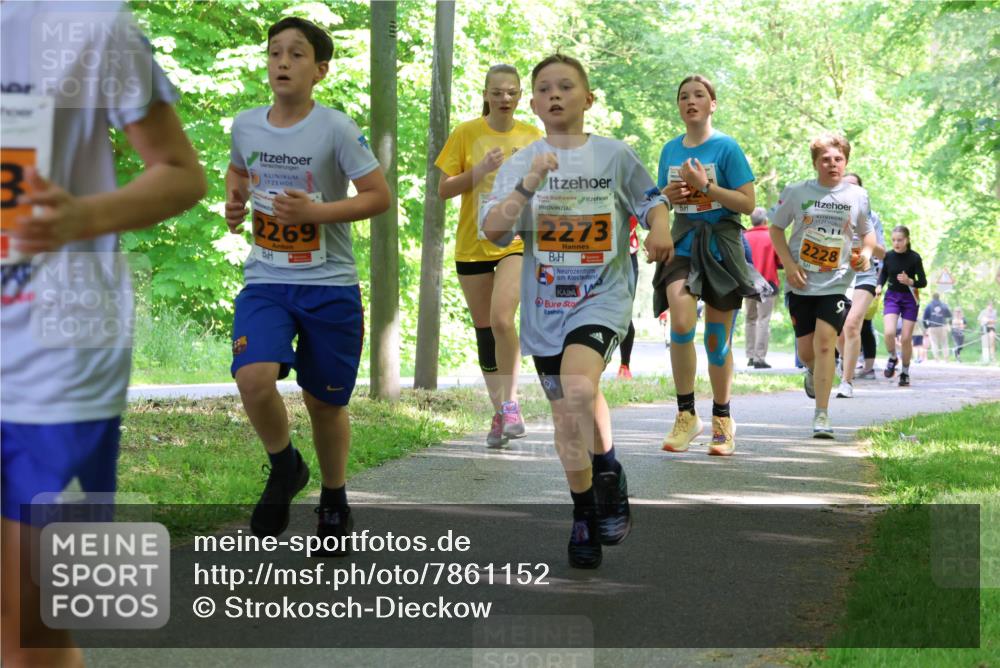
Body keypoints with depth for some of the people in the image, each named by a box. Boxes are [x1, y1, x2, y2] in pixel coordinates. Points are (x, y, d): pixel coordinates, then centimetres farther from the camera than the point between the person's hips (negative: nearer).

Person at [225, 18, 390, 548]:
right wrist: (233, 202, 5)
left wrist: (315, 211, -19)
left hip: (330, 285, -2)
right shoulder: (246, 125, 3)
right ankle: (284, 468, 5)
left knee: (324, 401, 8)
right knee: (253, 377, -23)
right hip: (265, 282, 2)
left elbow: (379, 196, -8)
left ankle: (334, 500, 33)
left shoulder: (336, 130, -10)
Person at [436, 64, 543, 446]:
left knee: (501, 318, -23)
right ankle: (500, 412, 18)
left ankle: (510, 401, -9)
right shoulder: (467, 134, 1)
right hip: (473, 244, 1)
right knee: (484, 330, 7)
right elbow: (444, 190, 0)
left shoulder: (533, 137, 5)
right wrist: (479, 171, -14)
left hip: (517, 241, -1)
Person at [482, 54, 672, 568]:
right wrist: (528, 187, -23)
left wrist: (659, 228, -6)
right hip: (546, 306, 3)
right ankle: (585, 520, 23)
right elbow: (492, 230, -10)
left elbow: (650, 200, 15)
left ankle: (609, 472, -5)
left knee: (578, 387, -29)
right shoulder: (519, 165, 2)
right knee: (567, 422, 7)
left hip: (603, 295, -2)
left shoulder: (614, 155, 1)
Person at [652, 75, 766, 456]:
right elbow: (660, 200, 22)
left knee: (717, 337, 5)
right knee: (680, 321, -22)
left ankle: (722, 422, 22)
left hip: (721, 244, -3)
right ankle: (686, 415, -10)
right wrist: (667, 195, -1)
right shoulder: (671, 150, 10)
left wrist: (705, 185, -18)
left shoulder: (726, 148, -4)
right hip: (683, 243, 3)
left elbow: (747, 203, -9)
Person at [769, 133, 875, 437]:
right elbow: (776, 228, 7)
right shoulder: (797, 192, -2)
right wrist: (789, 265, -6)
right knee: (806, 350, 5)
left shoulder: (857, 196, 2)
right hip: (801, 283, 1)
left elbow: (867, 231, 17)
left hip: (835, 283, -1)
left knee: (824, 343, -14)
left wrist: (866, 253, -5)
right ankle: (813, 371, 44)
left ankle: (822, 415, -8)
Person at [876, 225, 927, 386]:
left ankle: (905, 372, 19)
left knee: (906, 338, -1)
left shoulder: (914, 258, -12)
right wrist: (879, 286, -5)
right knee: (889, 332, -19)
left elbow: (923, 282, -7)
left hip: (910, 298, -2)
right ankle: (892, 358, 11)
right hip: (892, 296, 2)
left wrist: (909, 281, -26)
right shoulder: (888, 256, -4)